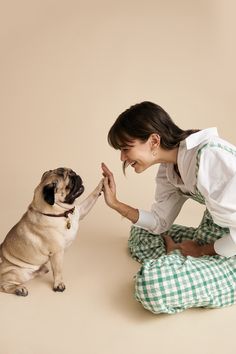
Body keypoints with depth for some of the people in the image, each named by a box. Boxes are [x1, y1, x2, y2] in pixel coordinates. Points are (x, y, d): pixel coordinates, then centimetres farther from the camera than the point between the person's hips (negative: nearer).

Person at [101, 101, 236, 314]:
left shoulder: (209, 157, -27)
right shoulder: (168, 168, 0)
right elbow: (160, 222, 8)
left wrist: (201, 250, -9)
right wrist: (115, 203, -1)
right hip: (213, 236, 9)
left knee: (152, 282, -26)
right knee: (141, 234, 17)